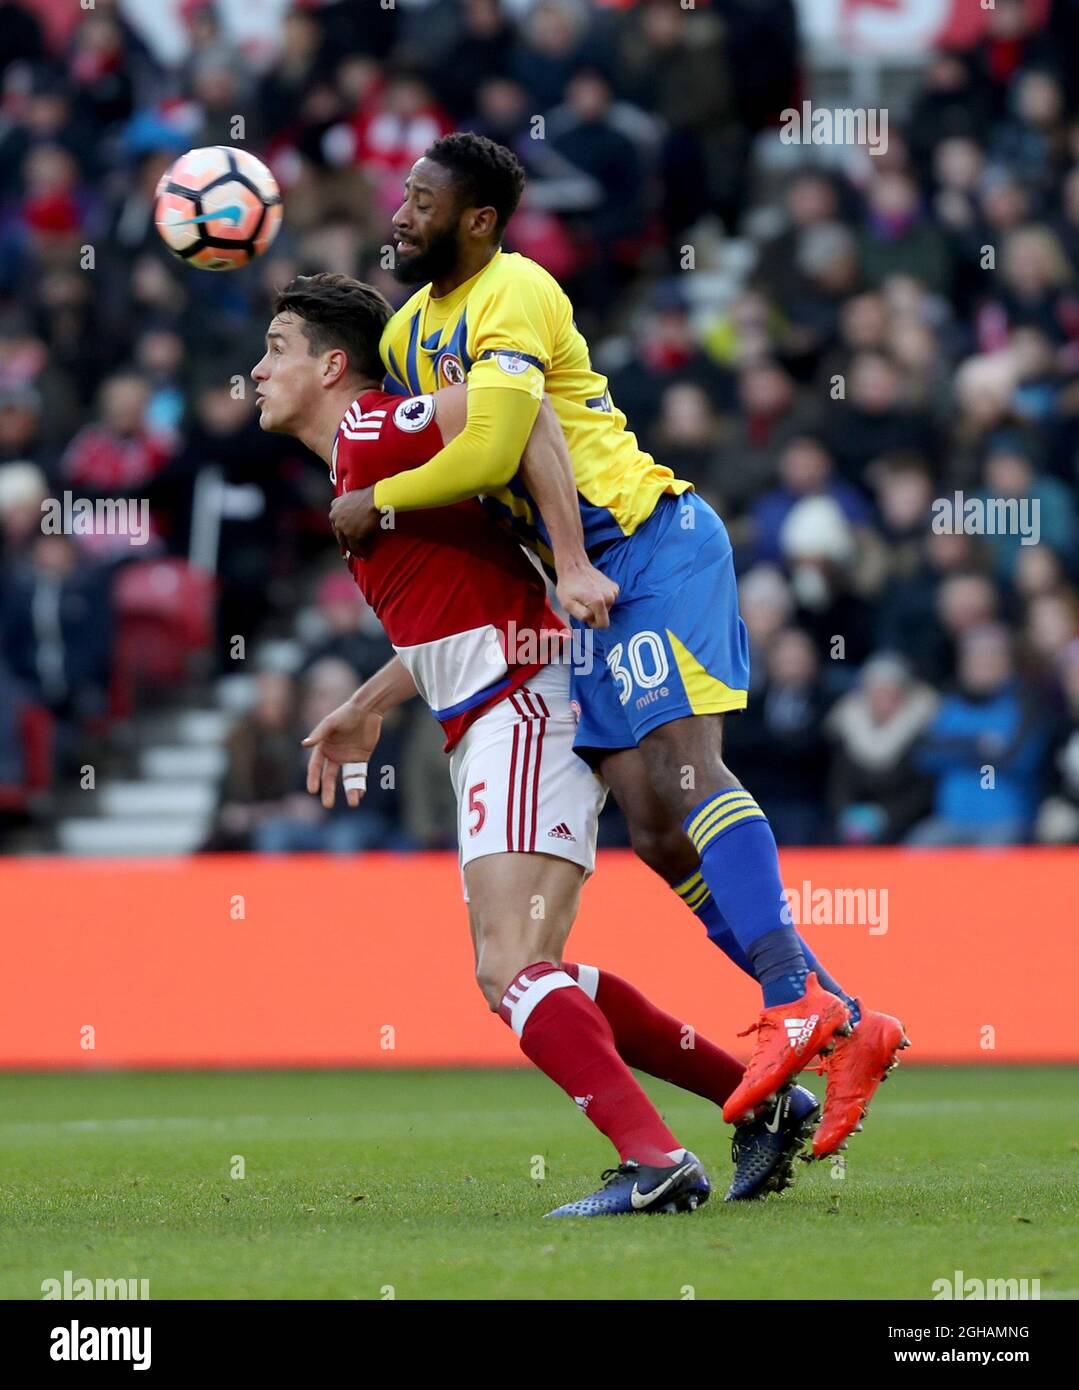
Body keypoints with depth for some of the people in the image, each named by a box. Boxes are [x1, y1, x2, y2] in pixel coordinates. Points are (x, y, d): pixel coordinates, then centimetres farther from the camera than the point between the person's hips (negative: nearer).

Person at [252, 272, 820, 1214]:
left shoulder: (369, 431, -8)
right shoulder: (365, 460, 21)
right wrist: (368, 706, 30)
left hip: (523, 710, -10)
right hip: (495, 723, 10)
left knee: (514, 970, -19)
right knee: (518, 978, 13)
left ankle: (655, 1161, -26)